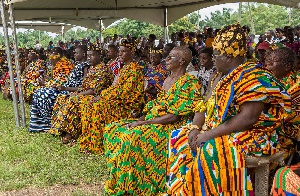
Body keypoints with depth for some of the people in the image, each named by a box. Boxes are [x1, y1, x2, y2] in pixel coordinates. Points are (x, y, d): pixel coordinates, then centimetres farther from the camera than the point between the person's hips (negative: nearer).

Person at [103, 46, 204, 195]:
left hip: (171, 127, -9)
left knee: (132, 137, -32)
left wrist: (143, 122, -18)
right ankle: (118, 182, 1)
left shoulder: (188, 83, -12)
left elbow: (175, 116, -18)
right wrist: (141, 118, -1)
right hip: (152, 122, 9)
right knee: (113, 129, -2)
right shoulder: (168, 80, 16)